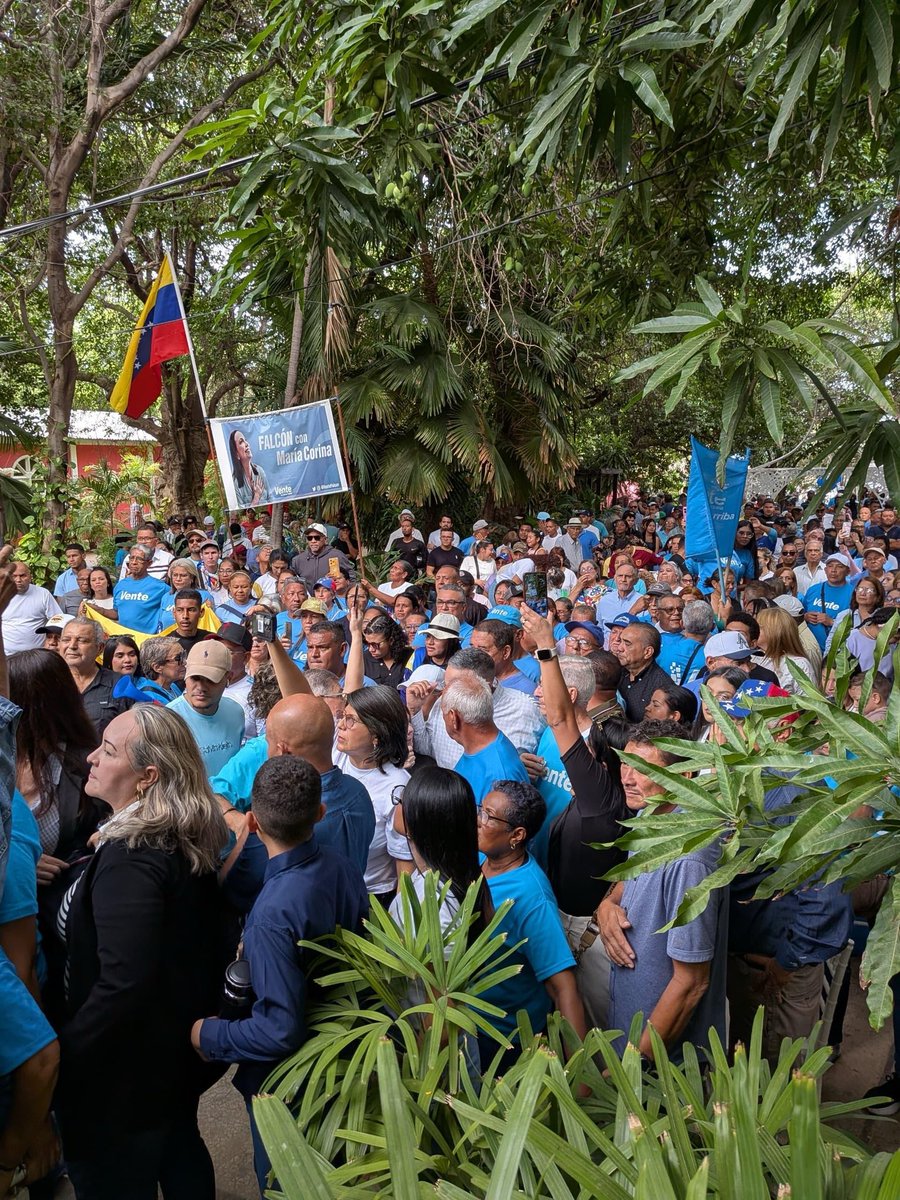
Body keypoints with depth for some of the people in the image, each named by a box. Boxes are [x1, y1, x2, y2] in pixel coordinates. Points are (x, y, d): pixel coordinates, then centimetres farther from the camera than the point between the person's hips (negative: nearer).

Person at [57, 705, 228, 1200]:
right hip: (179, 1044, 8)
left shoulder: (130, 858, -30)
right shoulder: (188, 839, -4)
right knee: (181, 1153, 28)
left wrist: (58, 1060, -22)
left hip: (125, 1071, -8)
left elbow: (121, 986, -33)